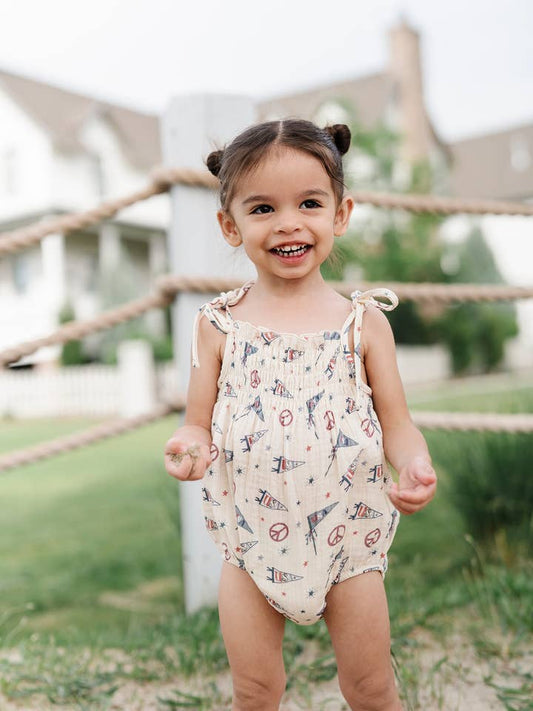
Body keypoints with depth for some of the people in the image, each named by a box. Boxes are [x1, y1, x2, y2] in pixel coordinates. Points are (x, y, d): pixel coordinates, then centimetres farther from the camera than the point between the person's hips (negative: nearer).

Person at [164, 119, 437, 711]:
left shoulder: (364, 321, -5)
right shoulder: (218, 325, -5)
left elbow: (395, 421, -3)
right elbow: (199, 423, -1)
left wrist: (415, 464, -23)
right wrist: (189, 446, -23)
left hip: (346, 530, 0)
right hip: (250, 534, 1)